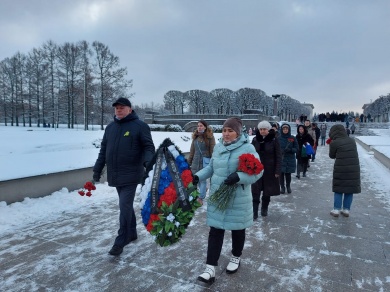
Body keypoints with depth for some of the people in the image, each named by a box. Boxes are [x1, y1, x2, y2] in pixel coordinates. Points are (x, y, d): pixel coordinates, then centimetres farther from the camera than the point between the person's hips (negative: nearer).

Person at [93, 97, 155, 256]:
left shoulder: (140, 126, -6)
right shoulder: (110, 127, 13)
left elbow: (149, 147, -8)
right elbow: (104, 149, 17)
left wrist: (148, 162, -27)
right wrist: (97, 169, 16)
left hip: (131, 175, -6)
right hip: (115, 175, 6)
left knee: (125, 206, -6)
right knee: (126, 205, 16)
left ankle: (120, 242, 4)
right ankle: (131, 233, 32)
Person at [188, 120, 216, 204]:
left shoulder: (210, 137, -6)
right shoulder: (195, 137, 10)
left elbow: (212, 151, -8)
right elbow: (192, 150, 14)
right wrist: (189, 161, 14)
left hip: (205, 161, -6)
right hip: (196, 161, 6)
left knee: (203, 179, -1)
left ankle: (201, 198, 7)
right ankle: (203, 192, 30)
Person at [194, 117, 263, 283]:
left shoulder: (248, 148, -12)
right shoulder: (218, 147, 5)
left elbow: (257, 172, -15)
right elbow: (211, 167, 15)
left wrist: (238, 177, -27)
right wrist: (198, 176, 2)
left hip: (238, 199, -4)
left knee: (237, 230, 15)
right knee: (215, 231, 5)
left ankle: (236, 257, 41)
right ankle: (210, 268, 13)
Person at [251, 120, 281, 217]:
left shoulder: (274, 140, -7)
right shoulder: (255, 140, 1)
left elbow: (278, 156, -7)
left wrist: (278, 171, -11)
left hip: (269, 170, -1)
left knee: (267, 192, 12)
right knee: (255, 192, -2)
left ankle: (264, 209, 30)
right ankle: (255, 211, 5)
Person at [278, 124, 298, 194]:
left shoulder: (293, 138, 1)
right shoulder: (278, 138, 0)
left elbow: (296, 149, 2)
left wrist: (290, 149, -16)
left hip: (290, 160, 0)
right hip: (280, 160, 0)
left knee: (288, 174, 4)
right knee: (281, 174, 2)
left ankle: (288, 187, 26)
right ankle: (282, 187, 19)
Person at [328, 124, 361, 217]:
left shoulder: (334, 142, -8)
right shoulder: (352, 140, 7)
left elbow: (332, 156, 2)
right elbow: (352, 154, 18)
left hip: (340, 170, -4)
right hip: (354, 169, 4)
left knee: (338, 189, 8)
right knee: (350, 190, 13)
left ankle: (336, 209, 11)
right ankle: (346, 210, 20)